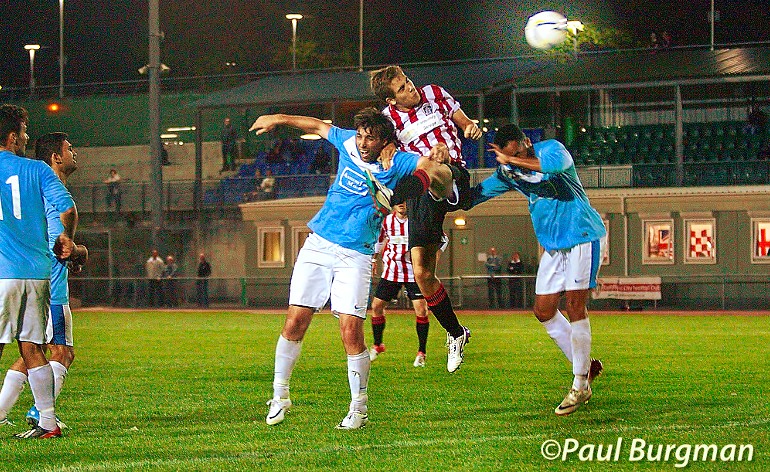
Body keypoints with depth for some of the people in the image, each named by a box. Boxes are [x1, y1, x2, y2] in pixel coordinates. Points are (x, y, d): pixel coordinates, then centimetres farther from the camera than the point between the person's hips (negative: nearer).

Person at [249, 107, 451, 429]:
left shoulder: (396, 163, -6)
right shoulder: (347, 143, 3)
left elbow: (431, 166, -19)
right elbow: (318, 126, 21)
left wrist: (439, 157, -41)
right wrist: (278, 120, 27)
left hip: (355, 256, -3)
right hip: (318, 245, 3)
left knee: (351, 331, -12)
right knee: (295, 322, -2)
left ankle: (359, 408, 2)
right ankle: (279, 396, 13)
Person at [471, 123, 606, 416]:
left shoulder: (551, 149, -14)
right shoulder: (508, 173, 5)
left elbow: (556, 164, -38)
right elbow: (477, 193, 13)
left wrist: (513, 160, -32)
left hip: (583, 236, -8)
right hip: (553, 246, 8)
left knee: (575, 306, -11)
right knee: (543, 310, 3)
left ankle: (580, 385, -5)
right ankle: (584, 366, 16)